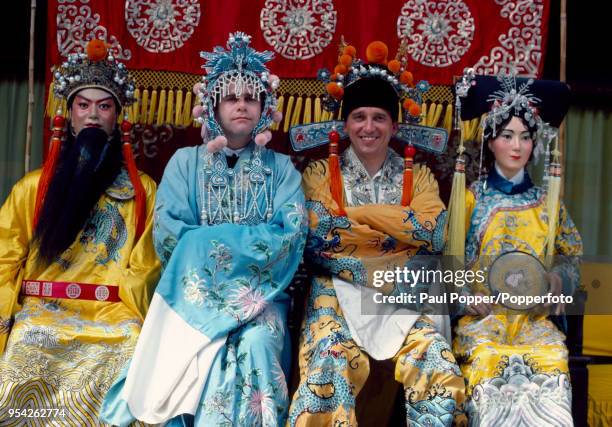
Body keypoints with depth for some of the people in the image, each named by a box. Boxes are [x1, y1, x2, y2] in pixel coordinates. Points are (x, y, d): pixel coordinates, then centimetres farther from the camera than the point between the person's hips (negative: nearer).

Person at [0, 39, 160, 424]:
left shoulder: (142, 191, 12)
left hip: (114, 316, 0)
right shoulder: (33, 187, 14)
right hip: (40, 312, 1)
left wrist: (129, 319, -8)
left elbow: (144, 267, 5)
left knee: (132, 348, -24)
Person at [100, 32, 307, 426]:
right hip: (196, 289, 0)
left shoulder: (281, 167, 11)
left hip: (260, 290, 1)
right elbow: (169, 237, -3)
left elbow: (292, 234, -5)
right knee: (201, 346, -30)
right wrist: (253, 241, -9)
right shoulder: (186, 162, 9)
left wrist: (207, 241, -11)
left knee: (256, 344, -30)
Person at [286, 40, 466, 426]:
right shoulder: (320, 173, 8)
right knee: (331, 368, -29)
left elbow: (434, 236, -6)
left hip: (405, 296, 2)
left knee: (438, 371, -23)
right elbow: (317, 242, -7)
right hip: (340, 291, -1)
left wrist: (358, 212, -6)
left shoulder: (418, 176, 12)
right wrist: (401, 229, -7)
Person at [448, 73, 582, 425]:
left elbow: (571, 255, 18)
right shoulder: (473, 198, 5)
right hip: (482, 312, -2)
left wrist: (557, 278, -3)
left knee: (551, 361, -25)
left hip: (534, 314, 2)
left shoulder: (547, 201, 12)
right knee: (487, 360, -29)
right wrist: (464, 294, -11)